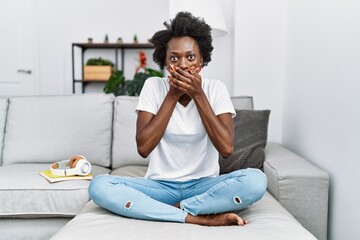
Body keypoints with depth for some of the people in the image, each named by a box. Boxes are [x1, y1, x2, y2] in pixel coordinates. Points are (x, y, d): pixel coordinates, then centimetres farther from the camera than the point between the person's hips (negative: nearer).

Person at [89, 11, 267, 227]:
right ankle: (202, 218, -25)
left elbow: (227, 148, -16)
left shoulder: (215, 89, -4)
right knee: (99, 185, -25)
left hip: (204, 185, 0)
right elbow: (143, 148, -15)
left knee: (256, 180, -29)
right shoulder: (154, 86, -4)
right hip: (161, 185, 1)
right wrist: (172, 95, -17)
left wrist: (198, 95, -18)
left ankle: (173, 210, -17)